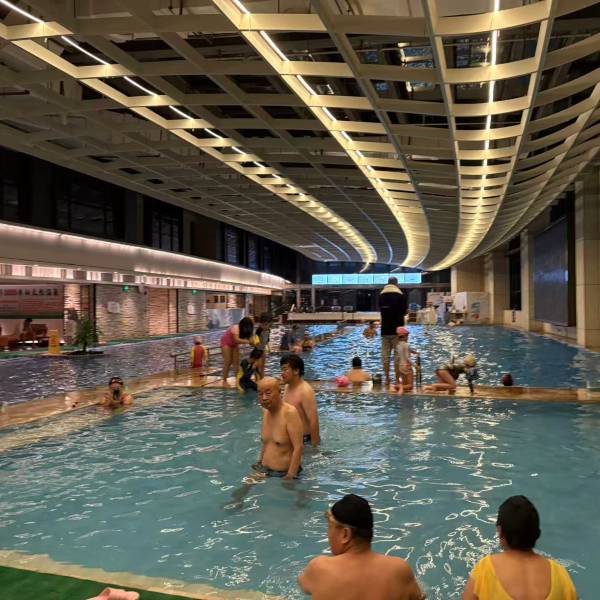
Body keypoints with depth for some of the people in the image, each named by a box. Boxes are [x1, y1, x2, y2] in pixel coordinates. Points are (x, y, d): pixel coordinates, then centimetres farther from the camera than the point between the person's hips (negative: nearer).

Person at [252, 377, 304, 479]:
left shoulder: (290, 412, -18)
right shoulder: (266, 411, 5)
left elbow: (299, 447, -22)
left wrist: (290, 476, -24)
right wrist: (260, 463, 14)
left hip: (284, 473, -5)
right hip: (265, 471, 5)